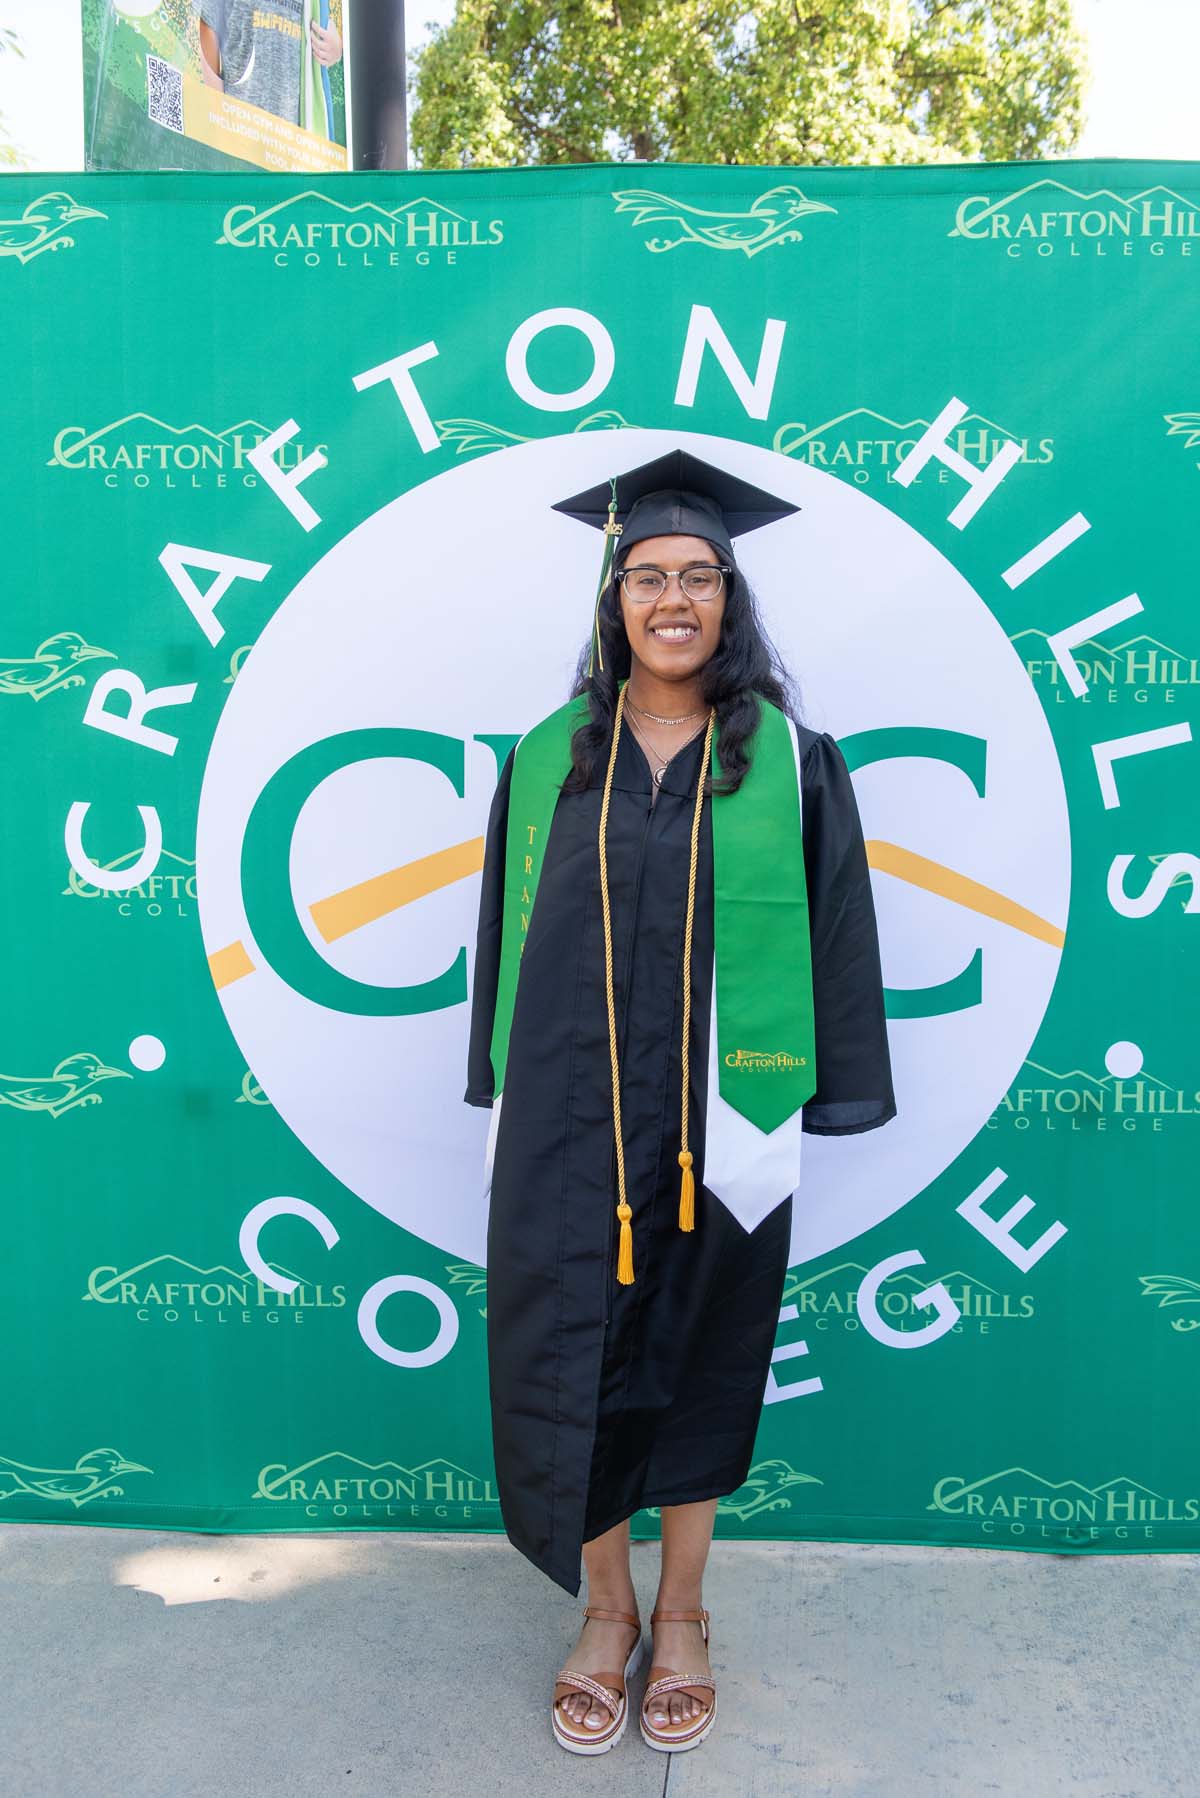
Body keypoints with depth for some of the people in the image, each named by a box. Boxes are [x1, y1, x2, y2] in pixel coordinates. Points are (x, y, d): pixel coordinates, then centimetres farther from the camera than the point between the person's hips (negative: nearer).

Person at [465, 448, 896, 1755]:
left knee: (699, 1355, 12)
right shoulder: (551, 755, 3)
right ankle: (607, 1609, 30)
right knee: (573, 1354, 6)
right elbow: (511, 927, 7)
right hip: (570, 1115, 1)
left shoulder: (790, 761, -1)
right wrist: (507, 1091, 7)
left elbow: (833, 933, 0)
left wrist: (818, 1101, -2)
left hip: (717, 1118, -1)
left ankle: (681, 1612, 34)